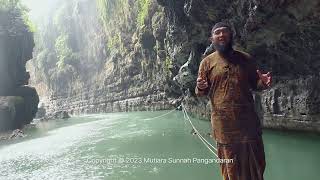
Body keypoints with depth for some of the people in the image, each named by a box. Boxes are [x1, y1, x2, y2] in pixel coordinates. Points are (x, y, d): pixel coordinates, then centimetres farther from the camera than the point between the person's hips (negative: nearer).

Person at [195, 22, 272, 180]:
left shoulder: (246, 59, 8)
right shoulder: (207, 62, 4)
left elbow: (254, 85, 17)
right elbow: (201, 93, 7)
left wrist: (263, 82, -7)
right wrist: (200, 88, -18)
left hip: (248, 120, 2)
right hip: (223, 123, -1)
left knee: (255, 163, 9)